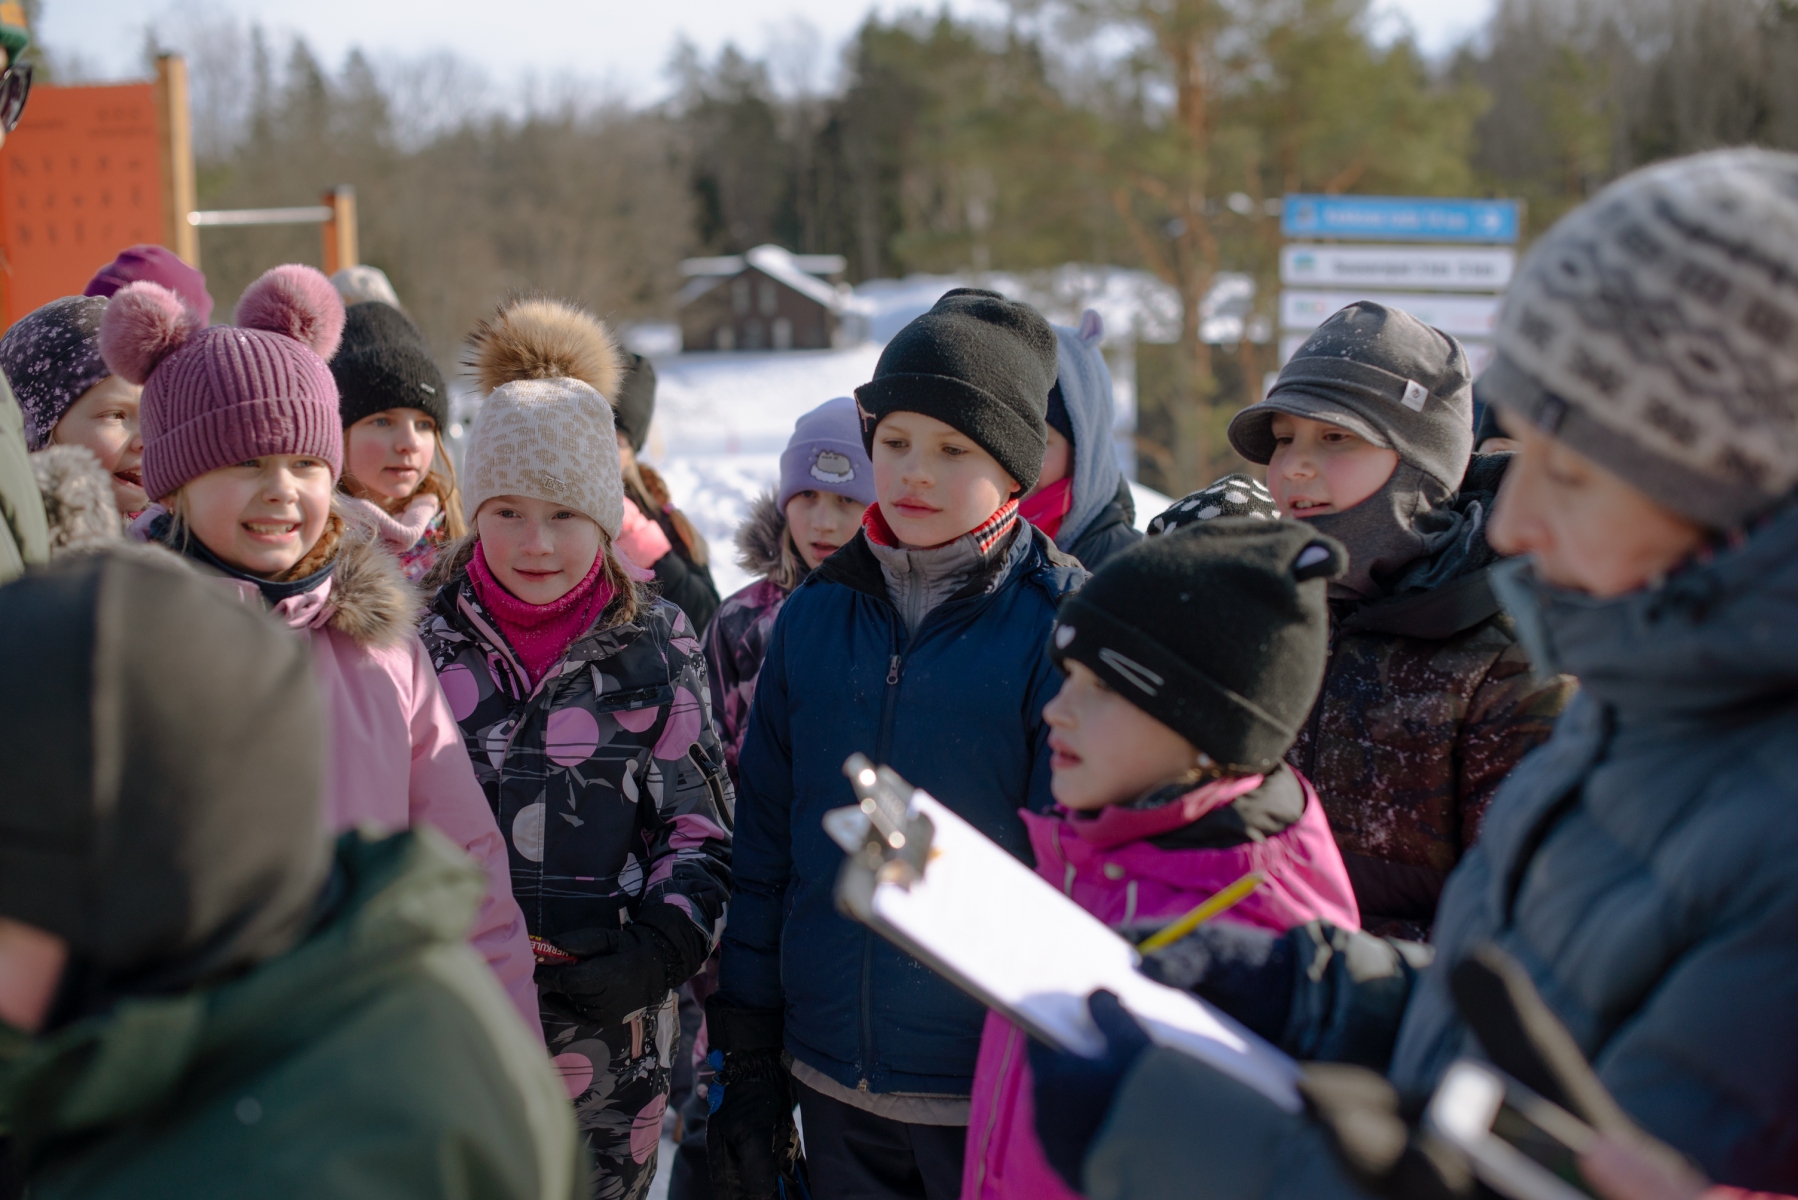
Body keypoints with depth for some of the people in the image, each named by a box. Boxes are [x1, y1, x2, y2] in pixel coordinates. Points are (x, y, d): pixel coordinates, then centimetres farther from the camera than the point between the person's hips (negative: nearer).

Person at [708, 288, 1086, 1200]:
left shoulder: (1062, 626, -10)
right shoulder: (816, 613, 3)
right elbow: (763, 843, 8)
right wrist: (744, 1058, 7)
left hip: (993, 1100, -4)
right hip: (833, 1087, 4)